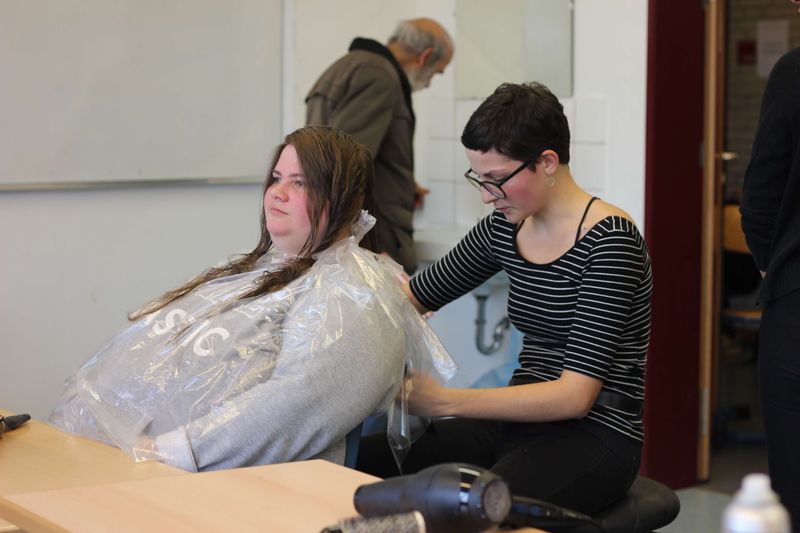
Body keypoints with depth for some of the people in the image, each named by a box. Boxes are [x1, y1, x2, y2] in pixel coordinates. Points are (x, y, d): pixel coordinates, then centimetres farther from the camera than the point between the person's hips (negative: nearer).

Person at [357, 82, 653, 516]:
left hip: (595, 435, -7)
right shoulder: (505, 228, 6)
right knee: (363, 462, -15)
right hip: (520, 420, 7)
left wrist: (443, 401, -25)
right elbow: (418, 296, 20)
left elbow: (576, 394, -21)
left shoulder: (609, 239, -16)